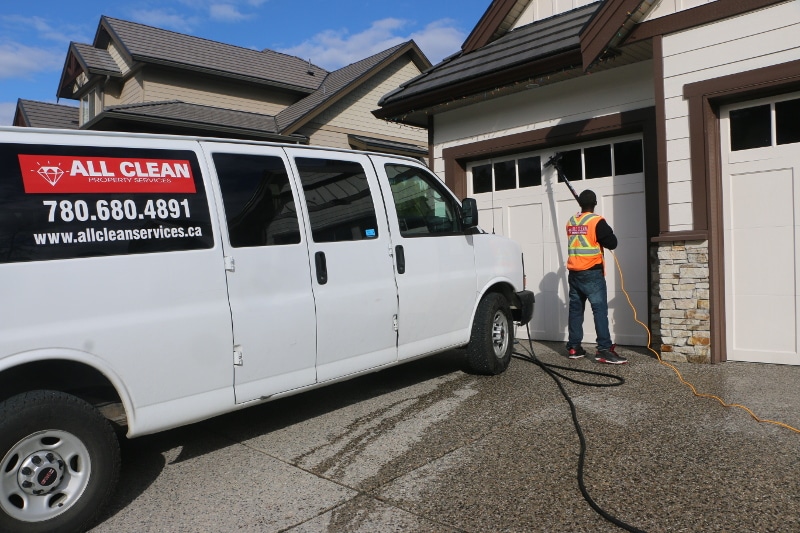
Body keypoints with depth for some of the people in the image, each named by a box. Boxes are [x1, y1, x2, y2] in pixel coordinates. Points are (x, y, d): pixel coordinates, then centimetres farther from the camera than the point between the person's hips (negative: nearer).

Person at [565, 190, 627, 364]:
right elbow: (612, 243, -7)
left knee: (575, 309, 9)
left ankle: (573, 347, 13)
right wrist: (605, 233, 10)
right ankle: (604, 350, -12)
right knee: (600, 309, -7)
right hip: (592, 273, -6)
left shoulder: (571, 222, 10)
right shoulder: (597, 221, -9)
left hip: (574, 273, 6)